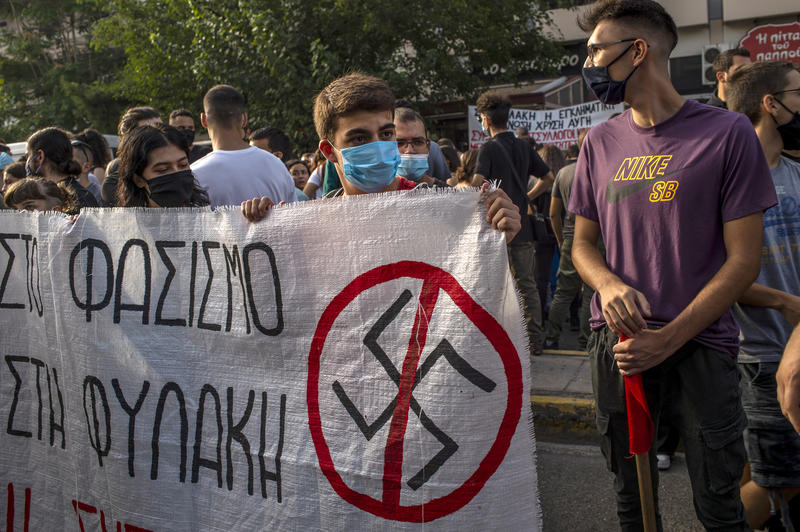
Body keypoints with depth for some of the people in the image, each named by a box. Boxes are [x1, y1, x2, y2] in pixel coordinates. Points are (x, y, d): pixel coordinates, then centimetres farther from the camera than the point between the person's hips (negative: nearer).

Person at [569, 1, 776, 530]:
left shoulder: (727, 133, -5)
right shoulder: (601, 142, 9)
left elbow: (744, 258, -7)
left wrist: (668, 339, -15)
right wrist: (609, 284, -10)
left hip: (701, 344, -3)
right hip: (619, 341, 4)